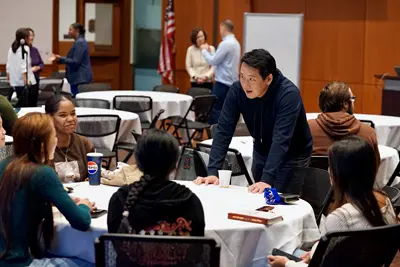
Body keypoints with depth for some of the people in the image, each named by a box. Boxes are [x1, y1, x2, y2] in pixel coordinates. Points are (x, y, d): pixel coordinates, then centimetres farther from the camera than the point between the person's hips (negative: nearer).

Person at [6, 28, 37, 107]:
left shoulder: (12, 48, 10)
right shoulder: (25, 48, -10)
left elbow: (8, 65, 14)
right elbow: (24, 66, -17)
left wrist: (8, 76, 23)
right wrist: (26, 80, -17)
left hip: (15, 81, 7)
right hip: (26, 82, -7)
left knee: (20, 103, 13)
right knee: (29, 104, -1)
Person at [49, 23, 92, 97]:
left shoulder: (79, 43, -15)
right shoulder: (79, 42, 17)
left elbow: (75, 62, -20)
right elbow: (73, 59, 22)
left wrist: (61, 59, -19)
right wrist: (59, 58, 15)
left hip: (80, 78, -11)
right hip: (79, 78, 11)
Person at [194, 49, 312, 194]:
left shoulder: (289, 94, -31)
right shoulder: (237, 90, -18)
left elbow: (281, 140, -38)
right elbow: (223, 131, -20)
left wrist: (267, 180, -47)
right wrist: (212, 171, -30)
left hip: (293, 156, -4)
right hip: (262, 152, 4)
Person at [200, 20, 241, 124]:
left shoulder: (226, 44, -17)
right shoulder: (235, 43, 14)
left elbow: (213, 61, -14)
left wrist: (204, 51, 1)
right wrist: (209, 51, 20)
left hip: (223, 83, -9)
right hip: (231, 82, 9)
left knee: (215, 110, -6)